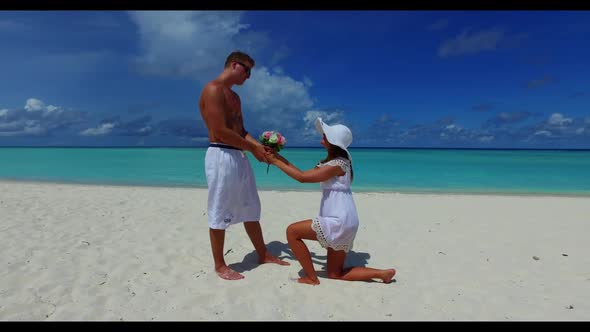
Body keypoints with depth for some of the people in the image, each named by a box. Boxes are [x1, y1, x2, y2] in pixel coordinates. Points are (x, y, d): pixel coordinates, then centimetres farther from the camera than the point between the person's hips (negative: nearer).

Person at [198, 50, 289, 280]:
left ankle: (263, 255, 29)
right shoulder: (213, 90, -10)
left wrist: (259, 145, 1)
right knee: (219, 213, 1)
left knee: (250, 209, 15)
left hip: (239, 157, 10)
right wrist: (252, 148, -11)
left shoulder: (234, 97, 20)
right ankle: (219, 265, 15)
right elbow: (221, 132, -18)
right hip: (221, 156, -10)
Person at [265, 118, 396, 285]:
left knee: (292, 231, -6)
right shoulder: (331, 159, 11)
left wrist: (276, 162, -11)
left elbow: (302, 177, -19)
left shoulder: (337, 164, -18)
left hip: (339, 222, -10)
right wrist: (281, 159, 5)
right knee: (335, 274, 16)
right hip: (341, 221, 10)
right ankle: (383, 273, 16)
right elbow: (306, 174, 9)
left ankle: (311, 278, 4)